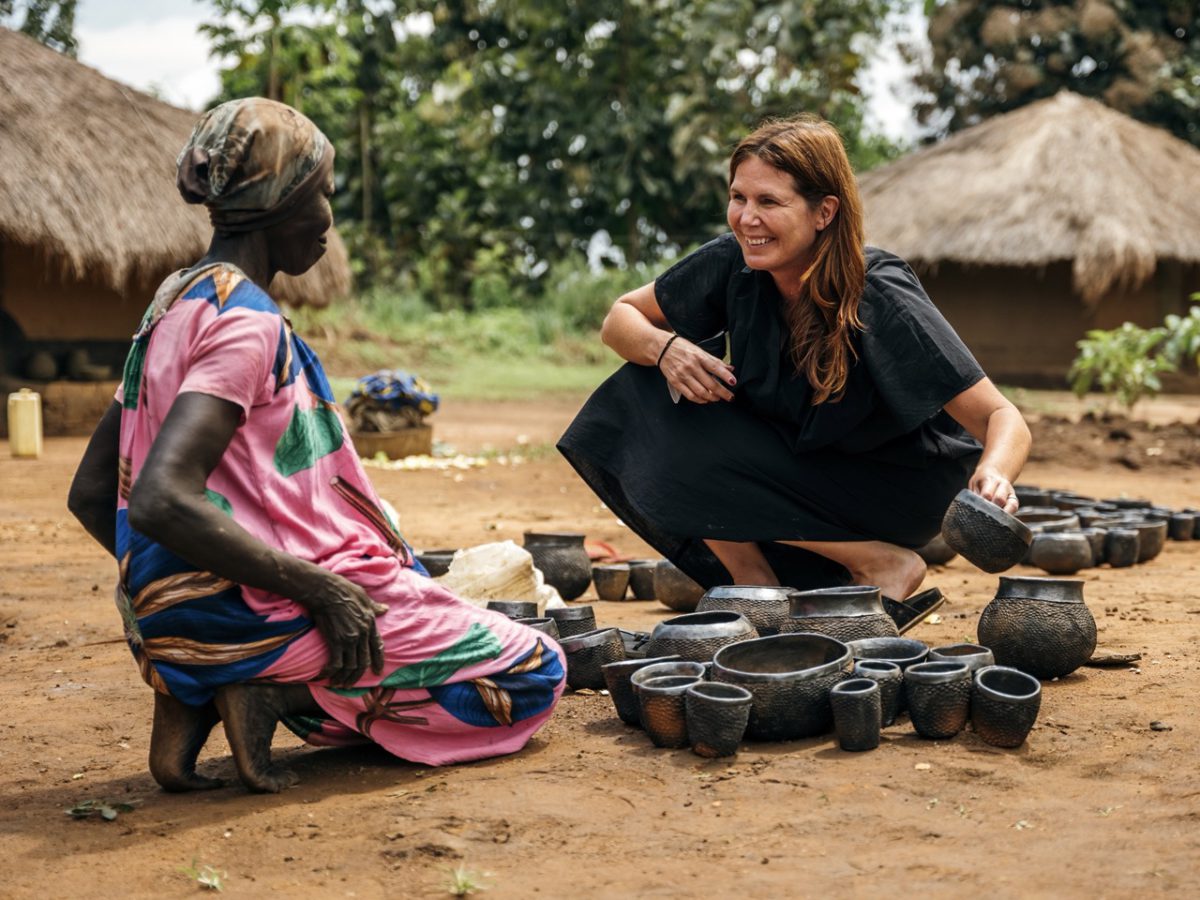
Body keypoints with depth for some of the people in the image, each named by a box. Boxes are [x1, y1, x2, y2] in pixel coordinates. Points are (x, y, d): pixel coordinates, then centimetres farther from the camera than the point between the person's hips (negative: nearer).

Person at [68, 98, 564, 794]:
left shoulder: (177, 304, 11)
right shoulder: (247, 323, -17)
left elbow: (91, 494, 13)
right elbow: (158, 501, -30)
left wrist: (176, 592, 17)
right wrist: (317, 587, -23)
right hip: (260, 611, -9)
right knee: (536, 676, 1)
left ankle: (200, 698, 7)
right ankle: (274, 693, -9)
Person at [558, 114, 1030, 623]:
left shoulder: (880, 300, -28)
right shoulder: (734, 265, -14)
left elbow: (1003, 418, -27)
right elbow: (621, 319, 0)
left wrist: (993, 474, -50)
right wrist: (663, 347, -24)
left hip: (905, 486, -6)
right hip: (802, 460, 6)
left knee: (695, 457, -25)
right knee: (646, 395, -15)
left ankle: (885, 564, -10)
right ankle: (768, 599, -5)